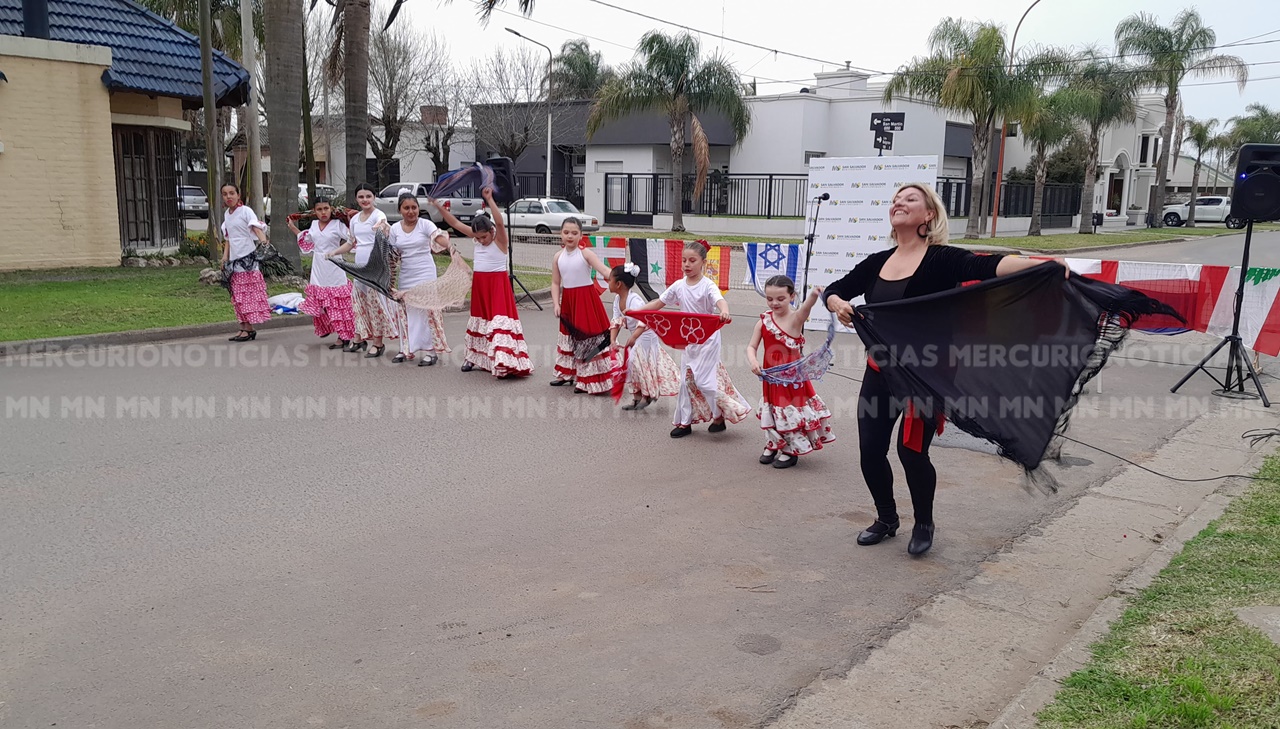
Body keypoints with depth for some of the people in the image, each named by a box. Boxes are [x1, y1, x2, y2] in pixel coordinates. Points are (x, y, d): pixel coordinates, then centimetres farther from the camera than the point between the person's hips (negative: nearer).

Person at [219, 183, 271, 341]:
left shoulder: (245, 211, -7)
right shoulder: (226, 215, 15)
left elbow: (256, 227, -21)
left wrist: (263, 240, -40)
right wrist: (225, 257, 13)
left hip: (248, 258, -8)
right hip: (234, 259, 8)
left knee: (249, 294, -7)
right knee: (238, 296, 8)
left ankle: (248, 328, -5)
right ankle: (245, 328, 13)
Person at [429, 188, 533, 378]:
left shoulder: (500, 240, -13)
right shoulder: (476, 237, 4)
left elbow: (499, 222, -32)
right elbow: (455, 223, 6)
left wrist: (489, 199, -34)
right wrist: (438, 206, 1)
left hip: (498, 284, -7)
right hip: (479, 284, 7)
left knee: (499, 319, -14)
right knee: (480, 319, 17)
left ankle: (503, 361, -19)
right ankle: (474, 357, 28)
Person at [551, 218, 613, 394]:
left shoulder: (585, 253, -11)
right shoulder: (558, 256, 2)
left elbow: (604, 269, -22)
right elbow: (555, 283, 5)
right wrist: (557, 304, -5)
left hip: (586, 299, -5)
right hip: (567, 300, 5)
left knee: (589, 336, -5)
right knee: (568, 335, 17)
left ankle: (588, 380, 3)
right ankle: (567, 373, 32)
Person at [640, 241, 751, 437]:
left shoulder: (708, 285, -15)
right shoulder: (679, 286, 2)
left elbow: (720, 300, -33)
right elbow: (658, 303, 9)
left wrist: (724, 311, -57)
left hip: (707, 339, -6)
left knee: (703, 380, -7)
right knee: (686, 380, 10)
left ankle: (720, 415, 15)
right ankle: (685, 421, 20)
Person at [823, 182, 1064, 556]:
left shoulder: (942, 259, -10)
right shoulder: (877, 262, 6)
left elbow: (988, 266, -27)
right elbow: (833, 291, 11)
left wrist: (1040, 264, -45)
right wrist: (838, 305, -14)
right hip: (879, 372, 5)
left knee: (912, 451, -5)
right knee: (870, 449, 5)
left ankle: (924, 525, 23)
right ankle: (886, 519, 31)